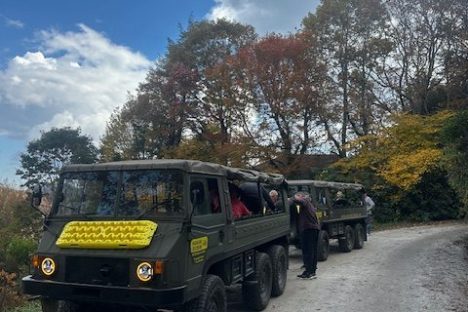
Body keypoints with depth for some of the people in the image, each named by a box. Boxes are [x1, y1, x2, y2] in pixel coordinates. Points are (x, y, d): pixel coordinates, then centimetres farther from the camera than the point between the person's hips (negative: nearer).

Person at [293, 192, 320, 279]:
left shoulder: (305, 201, -3)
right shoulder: (309, 203, 25)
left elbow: (296, 200, -21)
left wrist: (295, 197, 0)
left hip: (308, 228, -10)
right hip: (315, 227, 10)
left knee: (307, 251, -9)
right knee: (313, 251, 12)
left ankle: (309, 272, -10)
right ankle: (312, 271, 17)